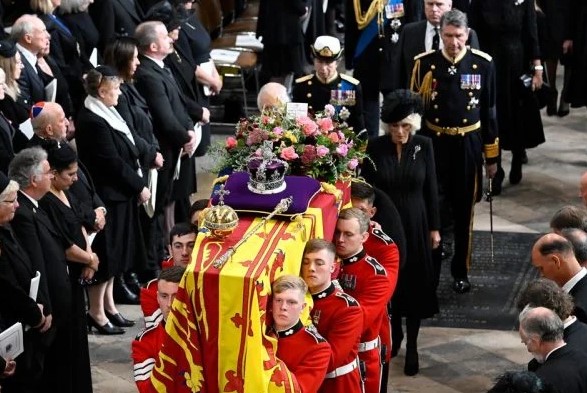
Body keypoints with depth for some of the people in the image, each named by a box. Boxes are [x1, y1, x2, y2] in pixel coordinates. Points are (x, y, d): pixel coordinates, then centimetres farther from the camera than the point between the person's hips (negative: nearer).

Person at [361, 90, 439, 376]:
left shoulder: (423, 146, -7)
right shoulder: (375, 148, -9)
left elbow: (431, 189, -1)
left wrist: (434, 227, 1)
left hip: (415, 225, 0)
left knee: (415, 283, 4)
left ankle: (412, 346, 15)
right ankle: (394, 332, 34)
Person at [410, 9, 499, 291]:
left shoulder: (483, 64, -4)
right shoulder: (424, 64, -5)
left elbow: (489, 112, 2)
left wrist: (492, 155, 4)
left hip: (469, 146, 1)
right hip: (433, 144, -1)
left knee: (464, 212, 9)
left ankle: (461, 271, 22)